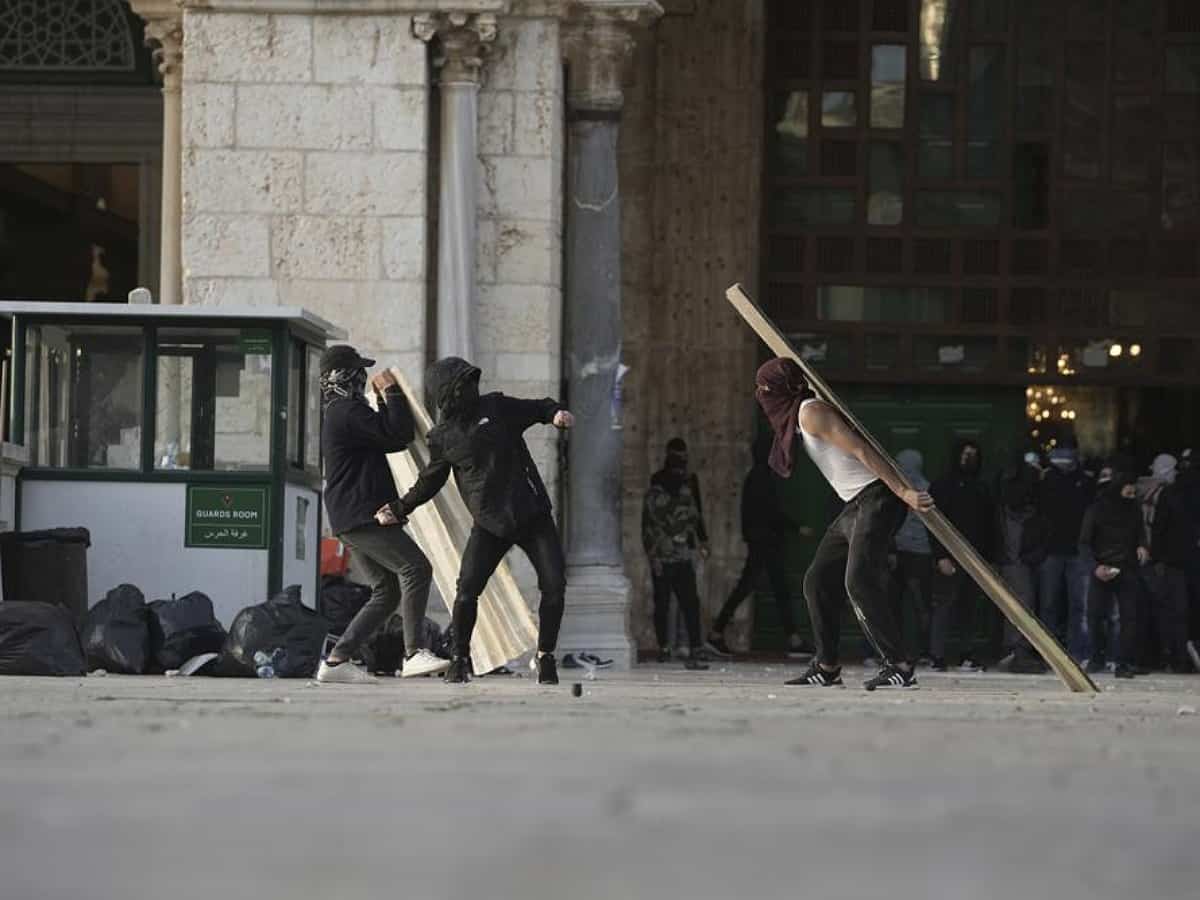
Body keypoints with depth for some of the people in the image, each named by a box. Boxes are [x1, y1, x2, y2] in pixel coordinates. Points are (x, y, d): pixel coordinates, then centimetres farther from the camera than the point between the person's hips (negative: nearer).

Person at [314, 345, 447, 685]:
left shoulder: (339, 414, 24)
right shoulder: (350, 411, -11)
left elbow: (390, 439, 25)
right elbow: (399, 435, -18)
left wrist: (384, 399, 19)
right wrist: (392, 393, -7)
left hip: (350, 519, 11)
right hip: (363, 516, -11)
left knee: (388, 591, 10)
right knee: (416, 568, -18)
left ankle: (336, 660, 8)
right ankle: (414, 653, -25)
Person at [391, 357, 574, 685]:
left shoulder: (496, 408, 2)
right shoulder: (442, 439, 4)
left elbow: (536, 409, 12)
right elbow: (429, 482, 19)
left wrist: (556, 413, -10)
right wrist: (400, 508, 13)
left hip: (533, 516, 0)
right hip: (489, 525, 0)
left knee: (554, 585, -9)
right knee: (467, 591, -13)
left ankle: (545, 655, 10)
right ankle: (460, 659, 8)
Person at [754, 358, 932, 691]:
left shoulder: (811, 412, -12)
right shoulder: (798, 417, 19)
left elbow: (861, 450, -19)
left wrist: (903, 492, -25)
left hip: (876, 498, -10)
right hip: (856, 505, 10)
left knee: (859, 582, -22)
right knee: (818, 580, 12)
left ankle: (898, 667, -24)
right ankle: (826, 668, 19)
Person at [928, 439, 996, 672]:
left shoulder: (981, 489, 16)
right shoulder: (942, 486, 3)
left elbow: (989, 527, 15)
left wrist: (988, 557, 6)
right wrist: (941, 557, -13)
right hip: (950, 560, -4)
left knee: (969, 607, 2)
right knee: (944, 606, -8)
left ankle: (967, 655, 5)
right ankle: (937, 656, -8)